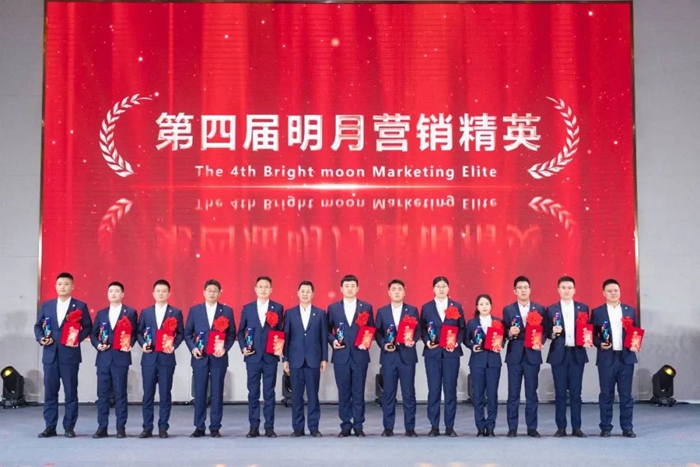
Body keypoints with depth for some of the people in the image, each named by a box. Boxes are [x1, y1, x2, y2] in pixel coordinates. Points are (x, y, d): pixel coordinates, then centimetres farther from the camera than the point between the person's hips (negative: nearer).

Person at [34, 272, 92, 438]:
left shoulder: (80, 306, 3)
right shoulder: (46, 305, 11)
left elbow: (87, 326, 2)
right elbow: (38, 325, 14)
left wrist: (77, 339, -12)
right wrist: (40, 338, -5)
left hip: (70, 354, -3)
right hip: (50, 354, 3)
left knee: (70, 392, 2)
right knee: (50, 392, 5)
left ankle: (69, 427, 8)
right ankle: (50, 427, 11)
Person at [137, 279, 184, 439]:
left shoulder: (176, 312, 5)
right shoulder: (145, 312, 10)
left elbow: (181, 333, 4)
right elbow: (139, 332, 11)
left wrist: (173, 346, -11)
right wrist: (143, 344, -7)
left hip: (167, 358, -1)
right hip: (149, 358, 2)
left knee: (165, 394, 1)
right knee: (148, 394, 3)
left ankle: (163, 427, 8)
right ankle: (147, 428, 8)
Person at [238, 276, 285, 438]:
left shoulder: (278, 308, 5)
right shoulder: (247, 308, 7)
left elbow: (281, 331, 5)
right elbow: (241, 331, 10)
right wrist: (243, 347, -4)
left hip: (270, 357, -1)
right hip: (253, 357, 1)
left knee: (269, 393, 3)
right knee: (253, 393, 4)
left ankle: (269, 427, 8)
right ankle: (254, 427, 10)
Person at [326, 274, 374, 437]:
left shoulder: (366, 307, 6)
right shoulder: (333, 308, 7)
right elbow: (327, 330, 10)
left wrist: (367, 342, -9)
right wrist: (332, 340, -9)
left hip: (360, 355, 0)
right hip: (341, 356, 1)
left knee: (358, 392, 2)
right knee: (343, 392, 4)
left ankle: (358, 425, 10)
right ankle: (345, 425, 10)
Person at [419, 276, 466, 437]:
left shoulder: (456, 306, 7)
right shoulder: (426, 307, 6)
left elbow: (462, 328, 6)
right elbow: (422, 329, 5)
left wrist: (457, 343, -10)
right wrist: (427, 341, -12)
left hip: (451, 353, 0)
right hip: (432, 353, 0)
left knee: (450, 389, 2)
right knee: (434, 390, 0)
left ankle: (450, 427, 9)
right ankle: (434, 426, 7)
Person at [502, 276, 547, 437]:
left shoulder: (539, 309, 7)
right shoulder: (508, 309, 5)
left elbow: (544, 330, 5)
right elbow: (504, 332, 3)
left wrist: (540, 343, -13)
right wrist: (509, 333, -18)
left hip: (532, 355, 0)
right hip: (514, 355, 0)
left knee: (532, 393, 4)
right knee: (513, 393, 2)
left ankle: (532, 427, 11)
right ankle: (512, 428, 8)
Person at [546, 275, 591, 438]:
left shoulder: (583, 308, 8)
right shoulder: (551, 309, 5)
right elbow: (547, 333, 3)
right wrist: (553, 332, -17)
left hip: (577, 354, 1)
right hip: (559, 354, -1)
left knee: (576, 392, 3)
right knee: (560, 392, 2)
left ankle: (576, 428, 9)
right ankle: (561, 427, 8)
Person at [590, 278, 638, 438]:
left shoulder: (630, 310, 10)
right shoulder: (597, 312, 4)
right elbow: (592, 334, 3)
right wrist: (600, 344, -13)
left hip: (626, 357, 1)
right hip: (606, 358, -1)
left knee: (626, 394, 4)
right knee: (606, 394, 2)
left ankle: (627, 428, 10)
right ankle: (605, 427, 9)